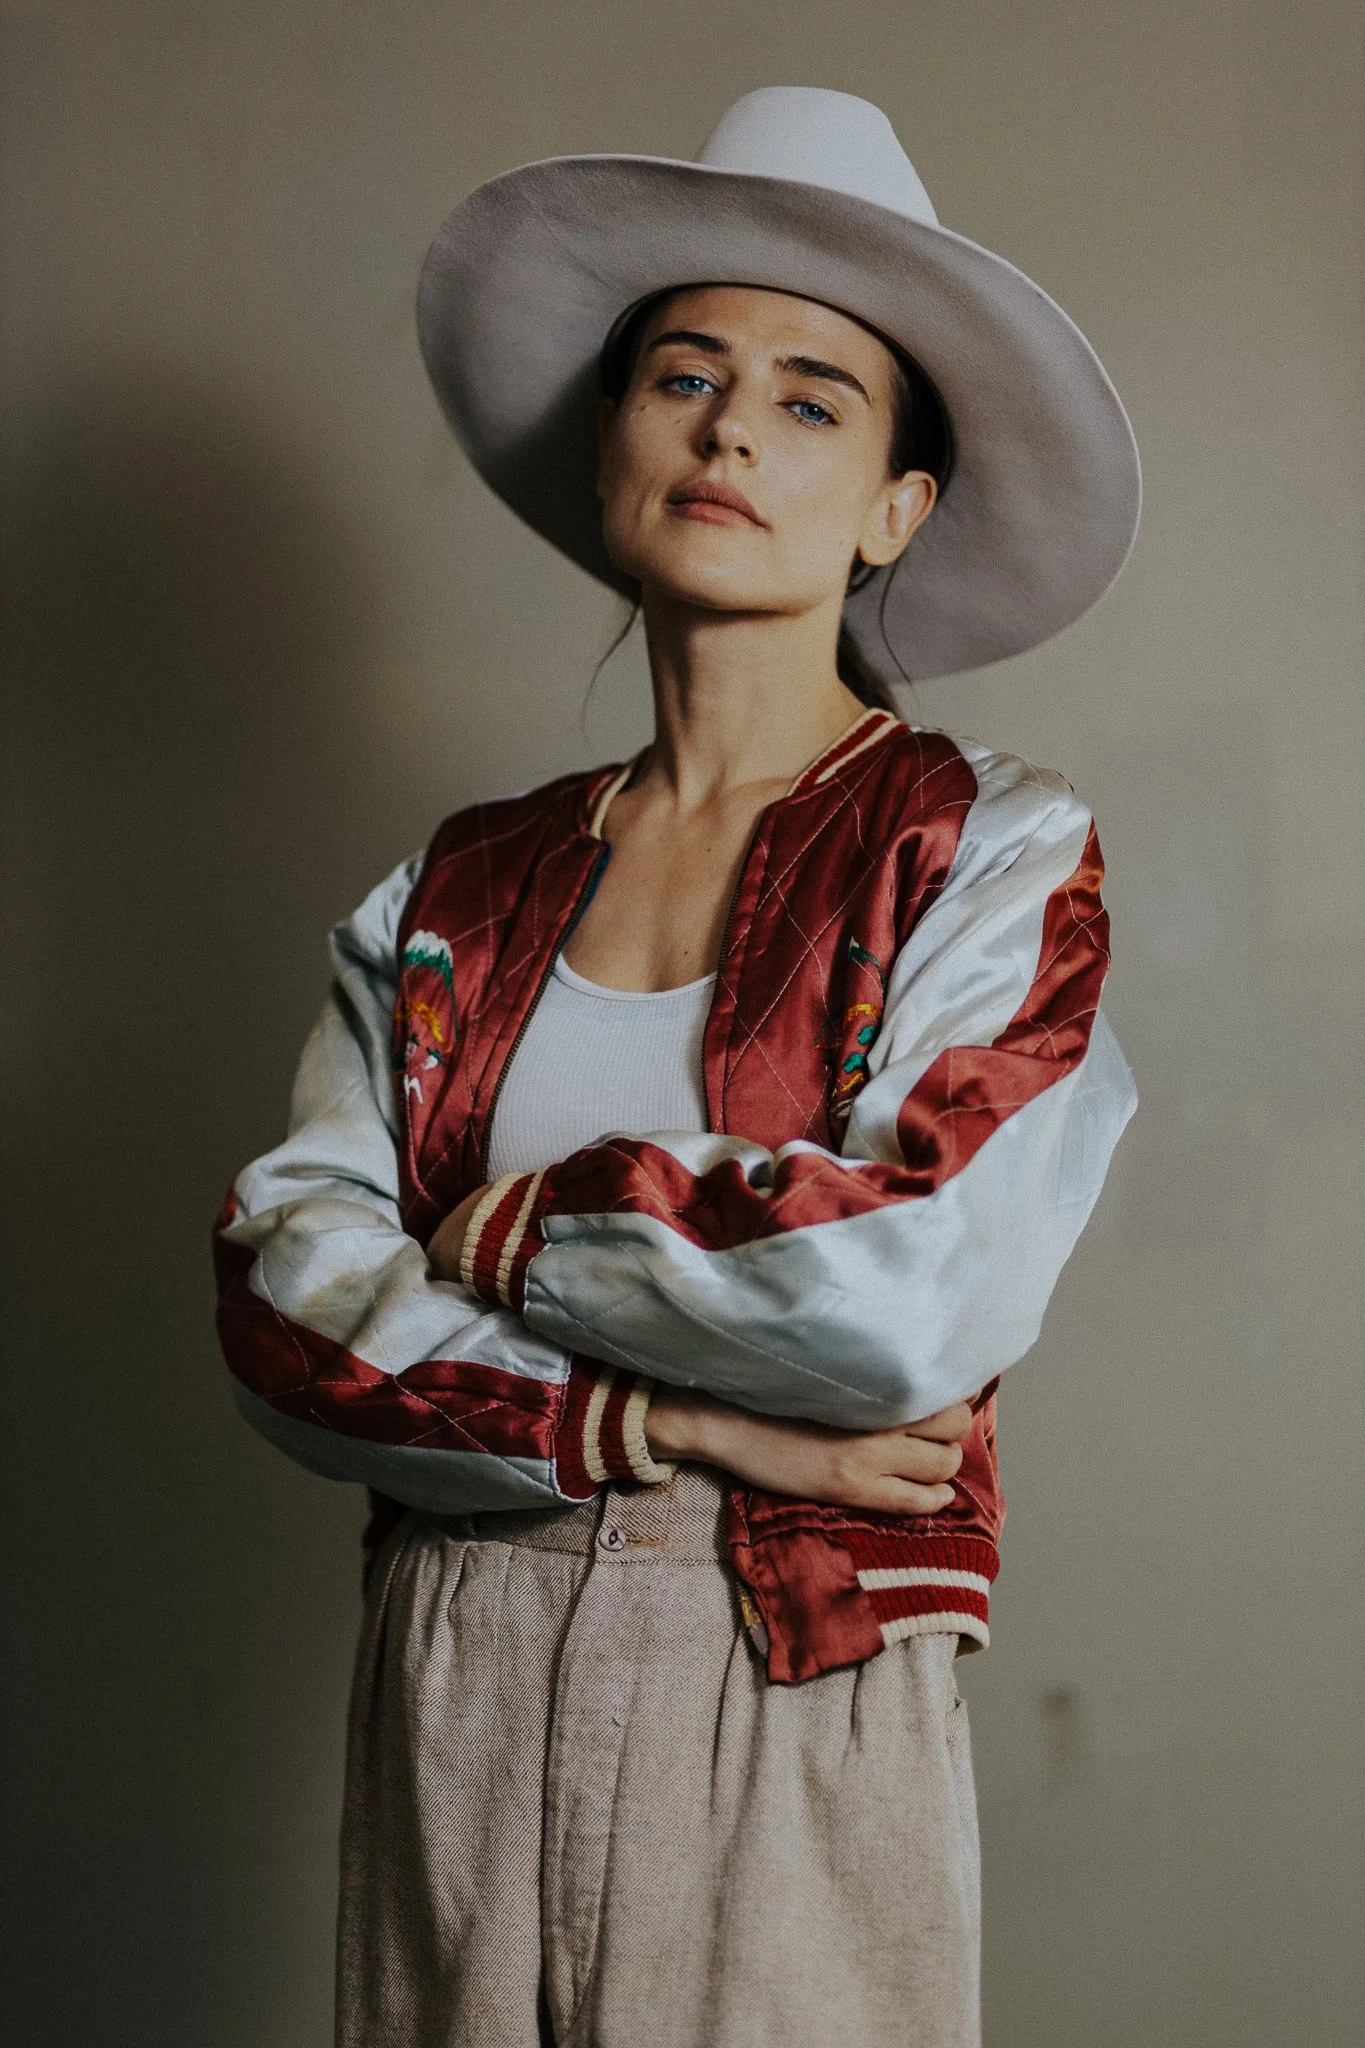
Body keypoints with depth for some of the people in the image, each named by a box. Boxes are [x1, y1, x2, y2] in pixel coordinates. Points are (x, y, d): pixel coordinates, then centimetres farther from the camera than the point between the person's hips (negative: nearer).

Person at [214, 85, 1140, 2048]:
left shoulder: (998, 852, -4)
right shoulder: (462, 889, 7)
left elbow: (910, 1294, -18)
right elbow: (284, 1300, -3)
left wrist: (520, 1227, -7)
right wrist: (666, 1423, -15)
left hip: (795, 1707, -3)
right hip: (449, 1694, 3)